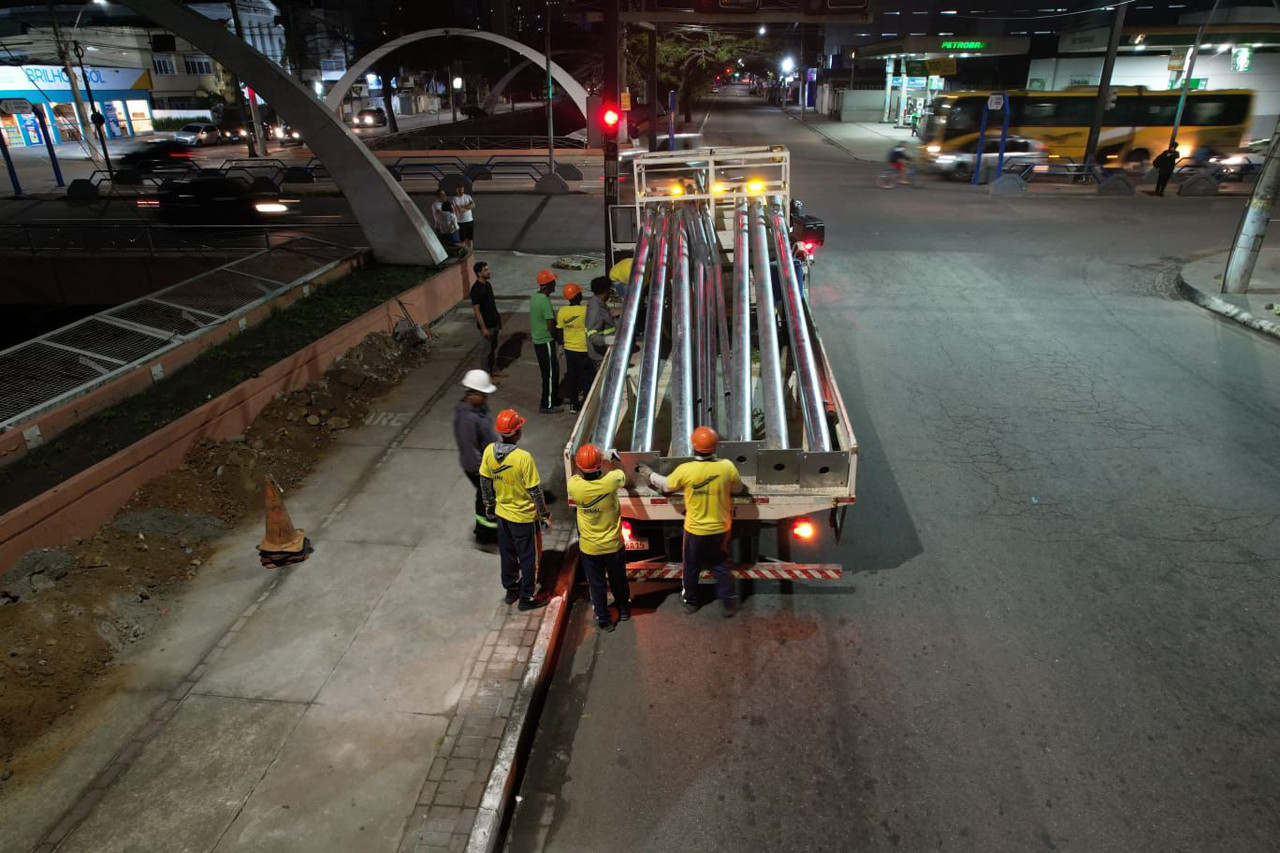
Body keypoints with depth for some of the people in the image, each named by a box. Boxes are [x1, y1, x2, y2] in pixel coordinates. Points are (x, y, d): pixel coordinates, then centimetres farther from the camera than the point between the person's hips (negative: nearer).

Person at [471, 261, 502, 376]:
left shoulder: (488, 284, 6)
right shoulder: (476, 289, -21)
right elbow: (476, 310, -20)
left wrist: (498, 319, 18)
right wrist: (483, 328, -21)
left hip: (494, 322, 9)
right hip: (486, 325, -9)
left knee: (494, 348, 19)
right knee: (486, 350, 4)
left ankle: (493, 370, 34)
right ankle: (485, 374, 15)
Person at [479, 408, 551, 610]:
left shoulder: (489, 451, -12)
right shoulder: (523, 457, -29)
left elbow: (484, 481, 1)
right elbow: (535, 490, -21)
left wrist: (489, 504, 17)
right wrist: (545, 514, -8)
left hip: (502, 512, 6)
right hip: (524, 516, -6)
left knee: (507, 554, 23)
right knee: (528, 557, 13)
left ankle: (511, 590, 39)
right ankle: (526, 598, 24)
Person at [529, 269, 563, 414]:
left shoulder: (534, 297, 5)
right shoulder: (545, 302, -23)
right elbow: (551, 327, -22)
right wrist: (558, 337, -6)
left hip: (537, 340, 9)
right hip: (546, 341, -9)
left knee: (552, 370, 20)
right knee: (550, 373, 1)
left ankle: (553, 398, 32)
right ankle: (547, 405, 9)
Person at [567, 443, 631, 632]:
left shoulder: (574, 485, -24)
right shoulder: (610, 481, -26)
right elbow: (622, 476, -1)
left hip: (589, 547, 0)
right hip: (613, 545, 1)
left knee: (596, 584, 18)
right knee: (618, 579, 25)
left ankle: (604, 620, 32)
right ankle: (623, 610, 46)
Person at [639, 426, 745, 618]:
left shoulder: (685, 470, -21)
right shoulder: (727, 467, -18)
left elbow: (666, 485, -2)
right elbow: (738, 488, 1)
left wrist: (650, 474, 16)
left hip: (695, 529, -1)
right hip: (720, 528, 1)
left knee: (691, 567, 20)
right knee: (720, 565, 20)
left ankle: (690, 601, 38)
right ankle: (729, 602, 27)